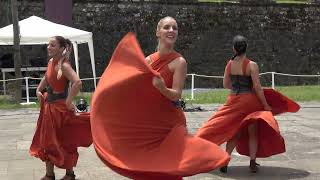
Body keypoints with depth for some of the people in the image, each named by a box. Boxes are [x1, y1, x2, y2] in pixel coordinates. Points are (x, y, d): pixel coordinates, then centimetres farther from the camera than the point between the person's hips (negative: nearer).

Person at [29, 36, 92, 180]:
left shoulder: (63, 66, -21)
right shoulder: (51, 62, 5)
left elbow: (77, 83, -36)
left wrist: (68, 102, -29)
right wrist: (39, 90, 12)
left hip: (60, 108, -9)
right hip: (49, 106, 9)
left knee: (64, 142, 5)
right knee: (48, 140, 15)